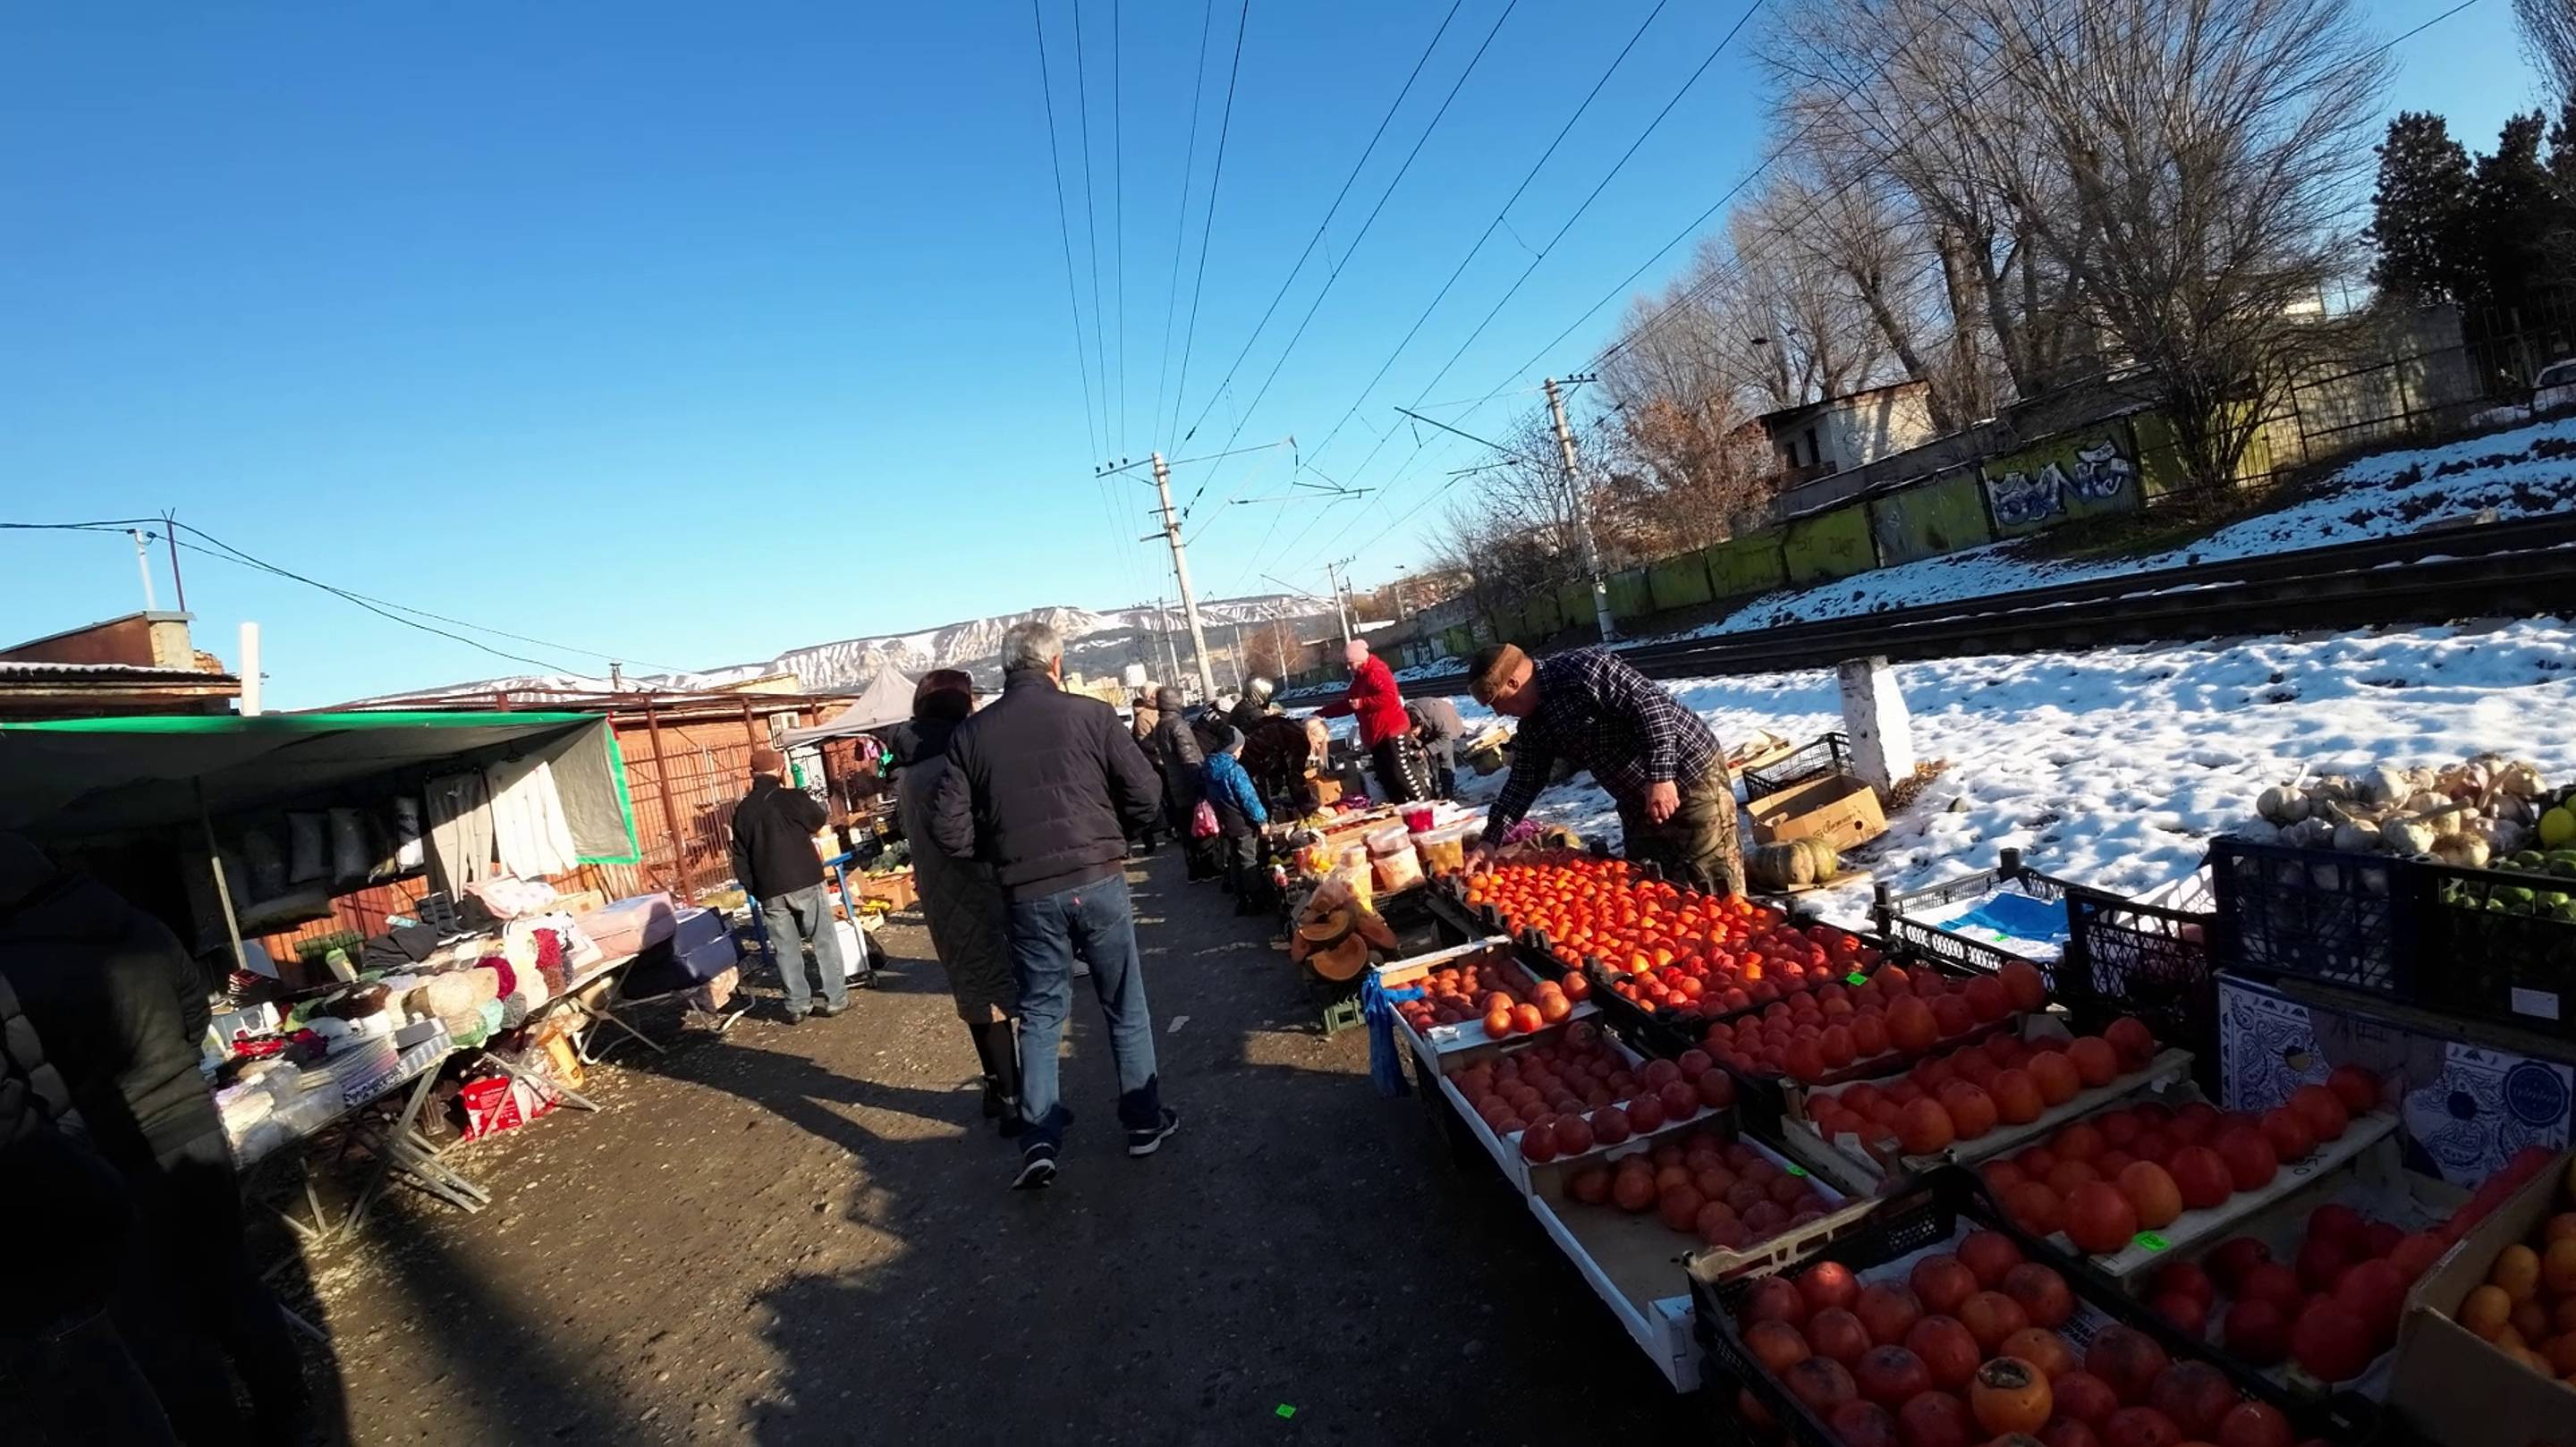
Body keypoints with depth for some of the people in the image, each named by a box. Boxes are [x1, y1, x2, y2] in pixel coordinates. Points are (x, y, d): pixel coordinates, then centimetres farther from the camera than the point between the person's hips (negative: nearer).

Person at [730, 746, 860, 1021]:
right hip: (805, 882, -3)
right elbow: (820, 819, 13)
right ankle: (836, 999, 7)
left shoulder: (743, 810, 3)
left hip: (770, 890, 3)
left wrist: (753, 889, 15)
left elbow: (740, 859, 7)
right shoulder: (793, 798, -8)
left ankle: (798, 1005, 14)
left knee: (785, 949, 10)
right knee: (824, 941, 6)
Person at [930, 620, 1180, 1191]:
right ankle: (1145, 1121, 24)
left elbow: (950, 830, -2)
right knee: (1125, 1007, 13)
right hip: (1098, 881, -1)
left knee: (1040, 1014, 16)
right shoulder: (1091, 713, -5)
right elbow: (1144, 795, -5)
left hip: (1028, 895, 2)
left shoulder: (970, 734, 1)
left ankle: (1039, 1141, 13)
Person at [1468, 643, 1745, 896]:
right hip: (1639, 799, 9)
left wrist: (1660, 777, -29)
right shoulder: (1532, 726, 5)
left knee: (1715, 892, -3)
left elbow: (1650, 705, -27)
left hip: (1692, 778, -9)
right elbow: (1522, 783, 11)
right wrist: (1490, 840, 5)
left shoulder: (1579, 669, -22)